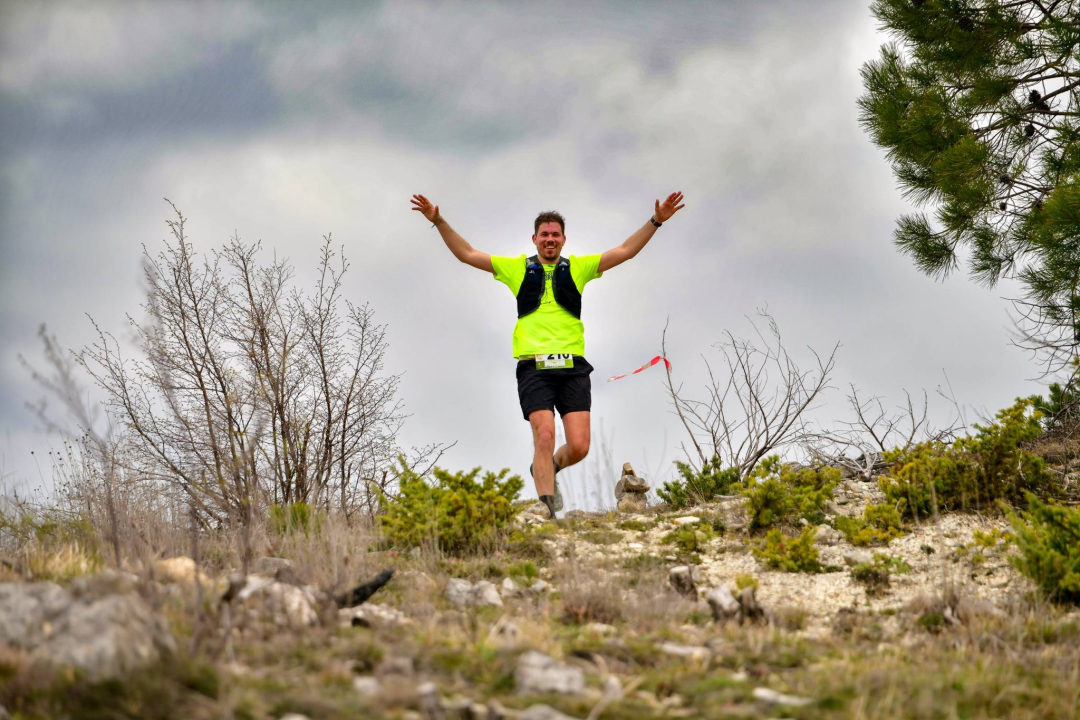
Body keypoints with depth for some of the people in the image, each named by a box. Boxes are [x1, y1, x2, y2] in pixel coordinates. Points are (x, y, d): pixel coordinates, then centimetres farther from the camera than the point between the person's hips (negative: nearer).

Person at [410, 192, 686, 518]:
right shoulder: (517, 268, 13)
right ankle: (547, 509, -12)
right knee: (544, 437, -16)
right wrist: (439, 222, 3)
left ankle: (547, 469, 27)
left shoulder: (578, 268, 15)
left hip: (572, 368, 1)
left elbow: (625, 251, 11)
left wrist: (655, 221, 2)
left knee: (579, 447, -6)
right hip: (534, 368, -1)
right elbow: (467, 254, 13)